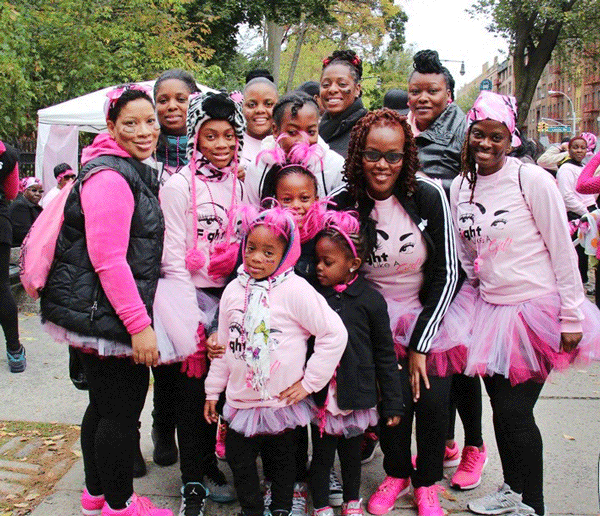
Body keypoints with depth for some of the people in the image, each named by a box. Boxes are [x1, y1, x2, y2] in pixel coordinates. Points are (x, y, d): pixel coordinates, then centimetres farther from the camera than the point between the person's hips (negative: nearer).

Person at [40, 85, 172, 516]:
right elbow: (107, 259, -24)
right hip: (107, 313, -11)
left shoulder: (133, 172, 15)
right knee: (122, 409, 1)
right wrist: (139, 324, -23)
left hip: (100, 316, 11)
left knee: (104, 406, 20)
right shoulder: (109, 177, -18)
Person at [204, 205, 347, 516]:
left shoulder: (295, 290, -16)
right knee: (238, 459, 14)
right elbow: (224, 343, 9)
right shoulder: (234, 290, 0)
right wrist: (213, 389, 12)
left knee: (281, 459, 15)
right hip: (240, 399, 4)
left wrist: (310, 381, -13)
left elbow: (335, 333, -16)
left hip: (282, 402, -4)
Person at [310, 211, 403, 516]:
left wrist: (393, 403, 1)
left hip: (356, 399, -1)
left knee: (351, 454, 17)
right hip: (320, 397, 1)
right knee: (321, 456, 10)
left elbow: (385, 355, -2)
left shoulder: (370, 299, -8)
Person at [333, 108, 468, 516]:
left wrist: (420, 345, -12)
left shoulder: (429, 195, -16)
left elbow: (447, 274, -12)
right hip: (377, 318, 1)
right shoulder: (342, 203, -12)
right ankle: (396, 473, 21)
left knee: (432, 401, -8)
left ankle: (427, 482, 21)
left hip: (432, 313, 0)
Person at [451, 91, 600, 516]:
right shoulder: (460, 187, 5)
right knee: (500, 406, 12)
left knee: (516, 410, -3)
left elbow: (563, 250, -10)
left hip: (538, 307, -5)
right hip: (491, 310, 5)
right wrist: (478, 293, 12)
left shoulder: (532, 180, -11)